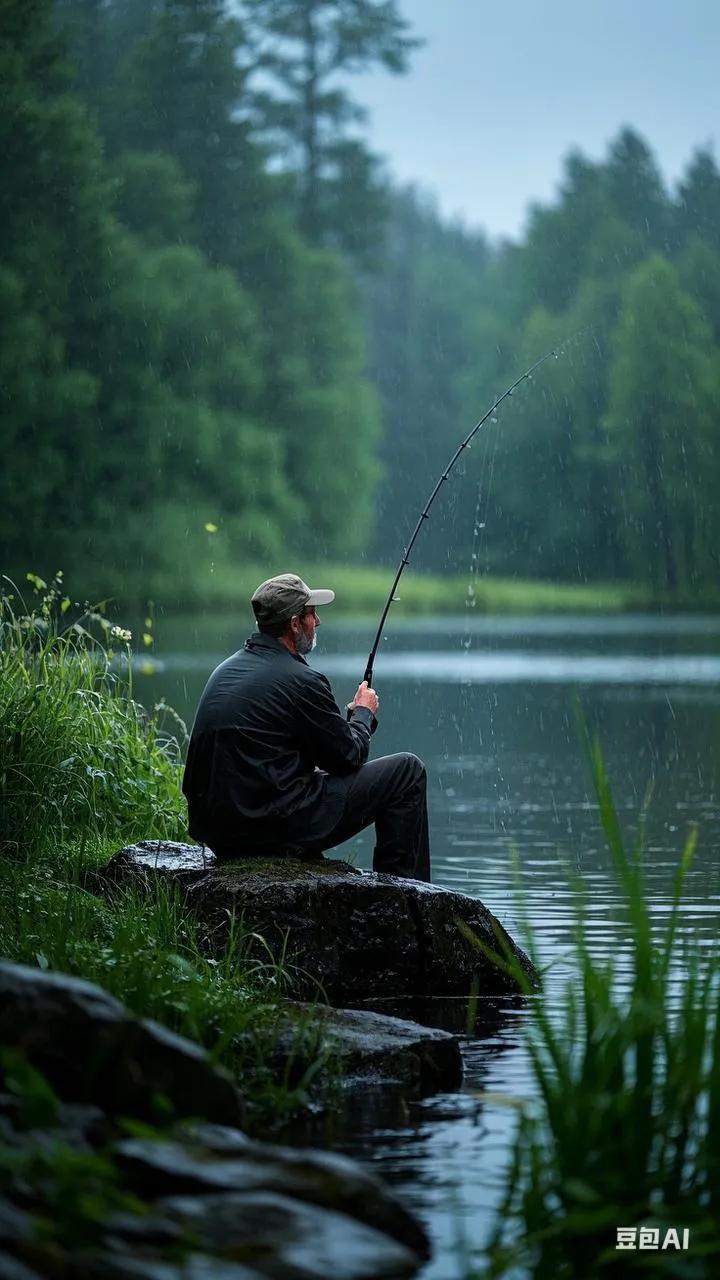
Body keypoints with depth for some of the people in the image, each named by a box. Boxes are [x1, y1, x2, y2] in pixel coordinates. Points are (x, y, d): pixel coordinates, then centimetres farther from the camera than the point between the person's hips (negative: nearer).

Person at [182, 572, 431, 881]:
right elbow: (349, 757, -4)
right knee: (407, 770, 2)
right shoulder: (300, 680, -15)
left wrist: (349, 715, 22)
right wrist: (363, 713, 16)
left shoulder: (227, 670, 12)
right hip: (276, 828, -9)